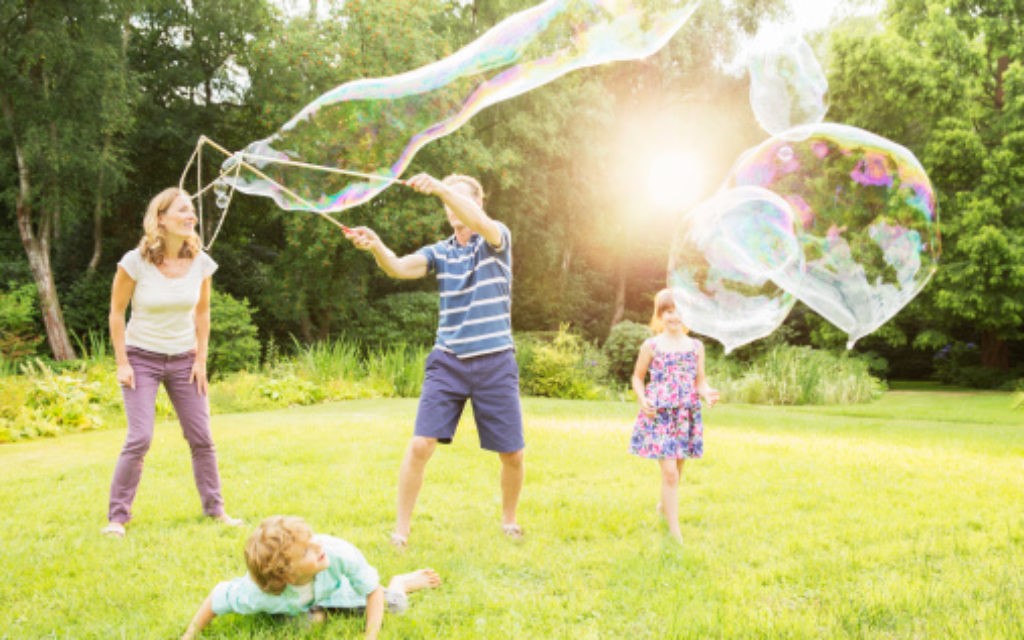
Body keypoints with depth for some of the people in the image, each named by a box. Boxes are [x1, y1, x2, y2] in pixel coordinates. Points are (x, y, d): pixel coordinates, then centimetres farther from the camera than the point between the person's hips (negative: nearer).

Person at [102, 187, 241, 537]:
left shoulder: (200, 263, -4)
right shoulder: (136, 262, -14)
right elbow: (117, 312, -5)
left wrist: (201, 361, 3)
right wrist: (122, 363, -8)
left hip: (183, 359, 4)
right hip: (142, 357, -3)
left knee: (202, 438, 4)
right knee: (140, 438, -12)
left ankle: (215, 508, 17)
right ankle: (117, 517, 1)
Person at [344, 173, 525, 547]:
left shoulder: (498, 239, 0)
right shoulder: (439, 252, 8)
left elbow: (480, 223, -25)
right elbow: (400, 267, -11)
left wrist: (441, 189, -40)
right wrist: (375, 246, -33)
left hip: (495, 363, -2)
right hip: (448, 362, 2)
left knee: (512, 454, 4)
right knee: (421, 445, -10)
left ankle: (509, 519, 29)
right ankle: (401, 528, 2)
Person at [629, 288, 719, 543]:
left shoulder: (696, 346, 4)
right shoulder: (651, 346, -3)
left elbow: (700, 381, 8)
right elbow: (637, 377, 7)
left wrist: (707, 393, -14)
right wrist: (643, 400, -11)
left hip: (687, 416, 4)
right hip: (659, 416, -3)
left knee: (676, 471, 15)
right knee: (669, 472, -10)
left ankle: (664, 507, 43)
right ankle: (675, 532, -6)